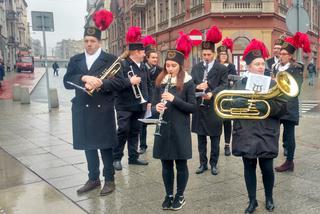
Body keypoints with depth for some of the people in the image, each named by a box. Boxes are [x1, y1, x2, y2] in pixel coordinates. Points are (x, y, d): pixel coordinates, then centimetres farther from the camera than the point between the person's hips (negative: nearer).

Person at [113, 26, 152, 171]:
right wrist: (129, 81, -24)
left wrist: (149, 101, 11)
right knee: (123, 131, -3)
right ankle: (117, 158, 9)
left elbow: (148, 84, 16)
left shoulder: (143, 66, 11)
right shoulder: (122, 64, -10)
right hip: (125, 106, -6)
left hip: (140, 105, 6)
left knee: (135, 131, 12)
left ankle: (133, 157, 22)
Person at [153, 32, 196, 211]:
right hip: (163, 129, 4)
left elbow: (193, 107, -9)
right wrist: (157, 107, -12)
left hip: (180, 130, -3)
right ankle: (169, 195, 27)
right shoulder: (160, 81, 6)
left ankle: (180, 196, 24)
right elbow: (156, 103, 11)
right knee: (166, 164, 12)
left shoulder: (188, 83, -6)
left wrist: (174, 99, -21)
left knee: (181, 164, 8)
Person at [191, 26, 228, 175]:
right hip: (199, 108, 4)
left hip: (214, 108, -3)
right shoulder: (196, 68, 10)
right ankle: (203, 163, 24)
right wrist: (197, 87, -15)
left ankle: (213, 164, 21)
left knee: (214, 139, 8)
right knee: (201, 139, 12)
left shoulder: (222, 69, -1)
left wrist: (212, 93, -27)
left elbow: (224, 85, -11)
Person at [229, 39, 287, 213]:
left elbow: (282, 107, -5)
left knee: (267, 168, 5)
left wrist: (265, 104, -21)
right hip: (246, 134, 1)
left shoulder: (272, 84, 3)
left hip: (266, 134, -1)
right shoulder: (240, 83, 5)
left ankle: (269, 197, 32)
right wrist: (247, 102, -21)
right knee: (249, 167, 9)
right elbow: (232, 104, -4)